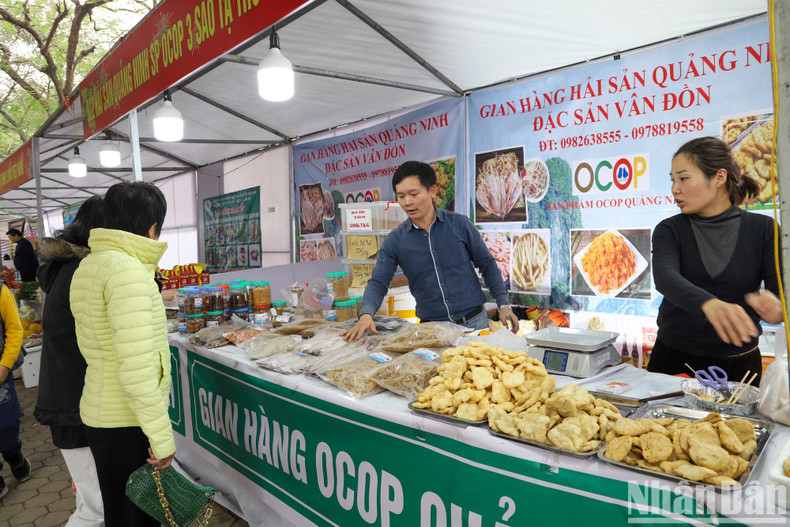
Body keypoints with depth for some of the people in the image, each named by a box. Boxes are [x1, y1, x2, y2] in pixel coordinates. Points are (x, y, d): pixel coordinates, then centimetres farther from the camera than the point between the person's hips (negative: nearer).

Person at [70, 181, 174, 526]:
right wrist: (162, 437, -19)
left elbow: (90, 346, 14)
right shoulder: (128, 270, -21)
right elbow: (136, 369, -25)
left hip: (100, 411, 9)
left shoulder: (87, 266, 9)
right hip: (126, 423, -9)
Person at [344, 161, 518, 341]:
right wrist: (366, 314, -27)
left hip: (474, 321, 0)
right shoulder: (394, 241, -3)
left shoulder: (460, 224, -3)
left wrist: (503, 305, -2)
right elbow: (378, 282, -8)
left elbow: (487, 265, 4)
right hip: (431, 328, 0)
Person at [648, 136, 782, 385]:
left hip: (737, 363, 0)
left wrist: (773, 304, -35)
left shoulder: (763, 229, -3)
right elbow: (665, 277, -24)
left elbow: (780, 290, -11)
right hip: (672, 358, 0)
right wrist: (709, 303, -44)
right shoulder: (669, 230, -5)